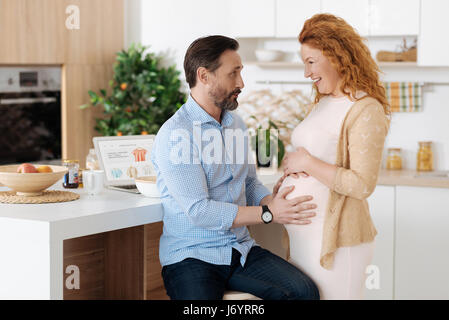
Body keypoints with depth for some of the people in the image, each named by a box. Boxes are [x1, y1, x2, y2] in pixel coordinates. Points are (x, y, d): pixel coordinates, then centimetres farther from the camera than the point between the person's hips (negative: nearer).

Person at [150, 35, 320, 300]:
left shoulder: (236, 124, 13)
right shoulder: (175, 135, -12)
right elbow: (198, 211, -18)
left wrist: (272, 200, -2)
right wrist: (268, 213, -17)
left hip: (241, 249, 7)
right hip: (191, 256, -7)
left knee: (304, 290, -18)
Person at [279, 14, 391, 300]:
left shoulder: (366, 110, -14)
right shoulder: (323, 103, 14)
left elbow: (362, 185, -21)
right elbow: (299, 155, 22)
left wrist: (308, 163, -16)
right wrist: (291, 164, -1)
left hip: (333, 238, -8)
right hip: (299, 231, 8)